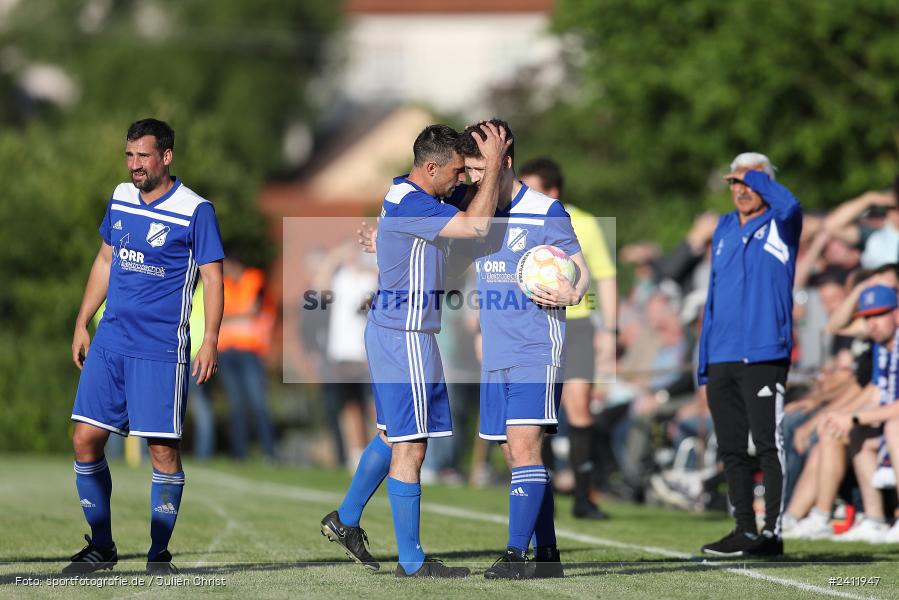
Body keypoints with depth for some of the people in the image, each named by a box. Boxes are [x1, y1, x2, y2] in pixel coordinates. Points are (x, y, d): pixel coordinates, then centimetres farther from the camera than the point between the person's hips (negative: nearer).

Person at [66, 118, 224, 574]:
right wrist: (82, 324, 19)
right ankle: (100, 548, 15)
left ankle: (159, 554, 7)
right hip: (109, 343, 6)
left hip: (162, 349, -6)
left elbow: (212, 278, -7)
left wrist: (210, 341, -15)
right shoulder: (120, 198, 10)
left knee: (162, 447, -4)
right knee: (86, 439, 2)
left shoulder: (195, 211, -7)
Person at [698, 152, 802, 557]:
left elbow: (789, 205, -28)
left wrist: (754, 177, -11)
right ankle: (745, 531, 14)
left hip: (764, 356, -6)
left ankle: (772, 532, -4)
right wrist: (704, 363, 16)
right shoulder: (724, 229, 17)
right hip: (721, 360, 6)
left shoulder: (780, 225, -1)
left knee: (768, 446, -6)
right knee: (732, 450, 8)